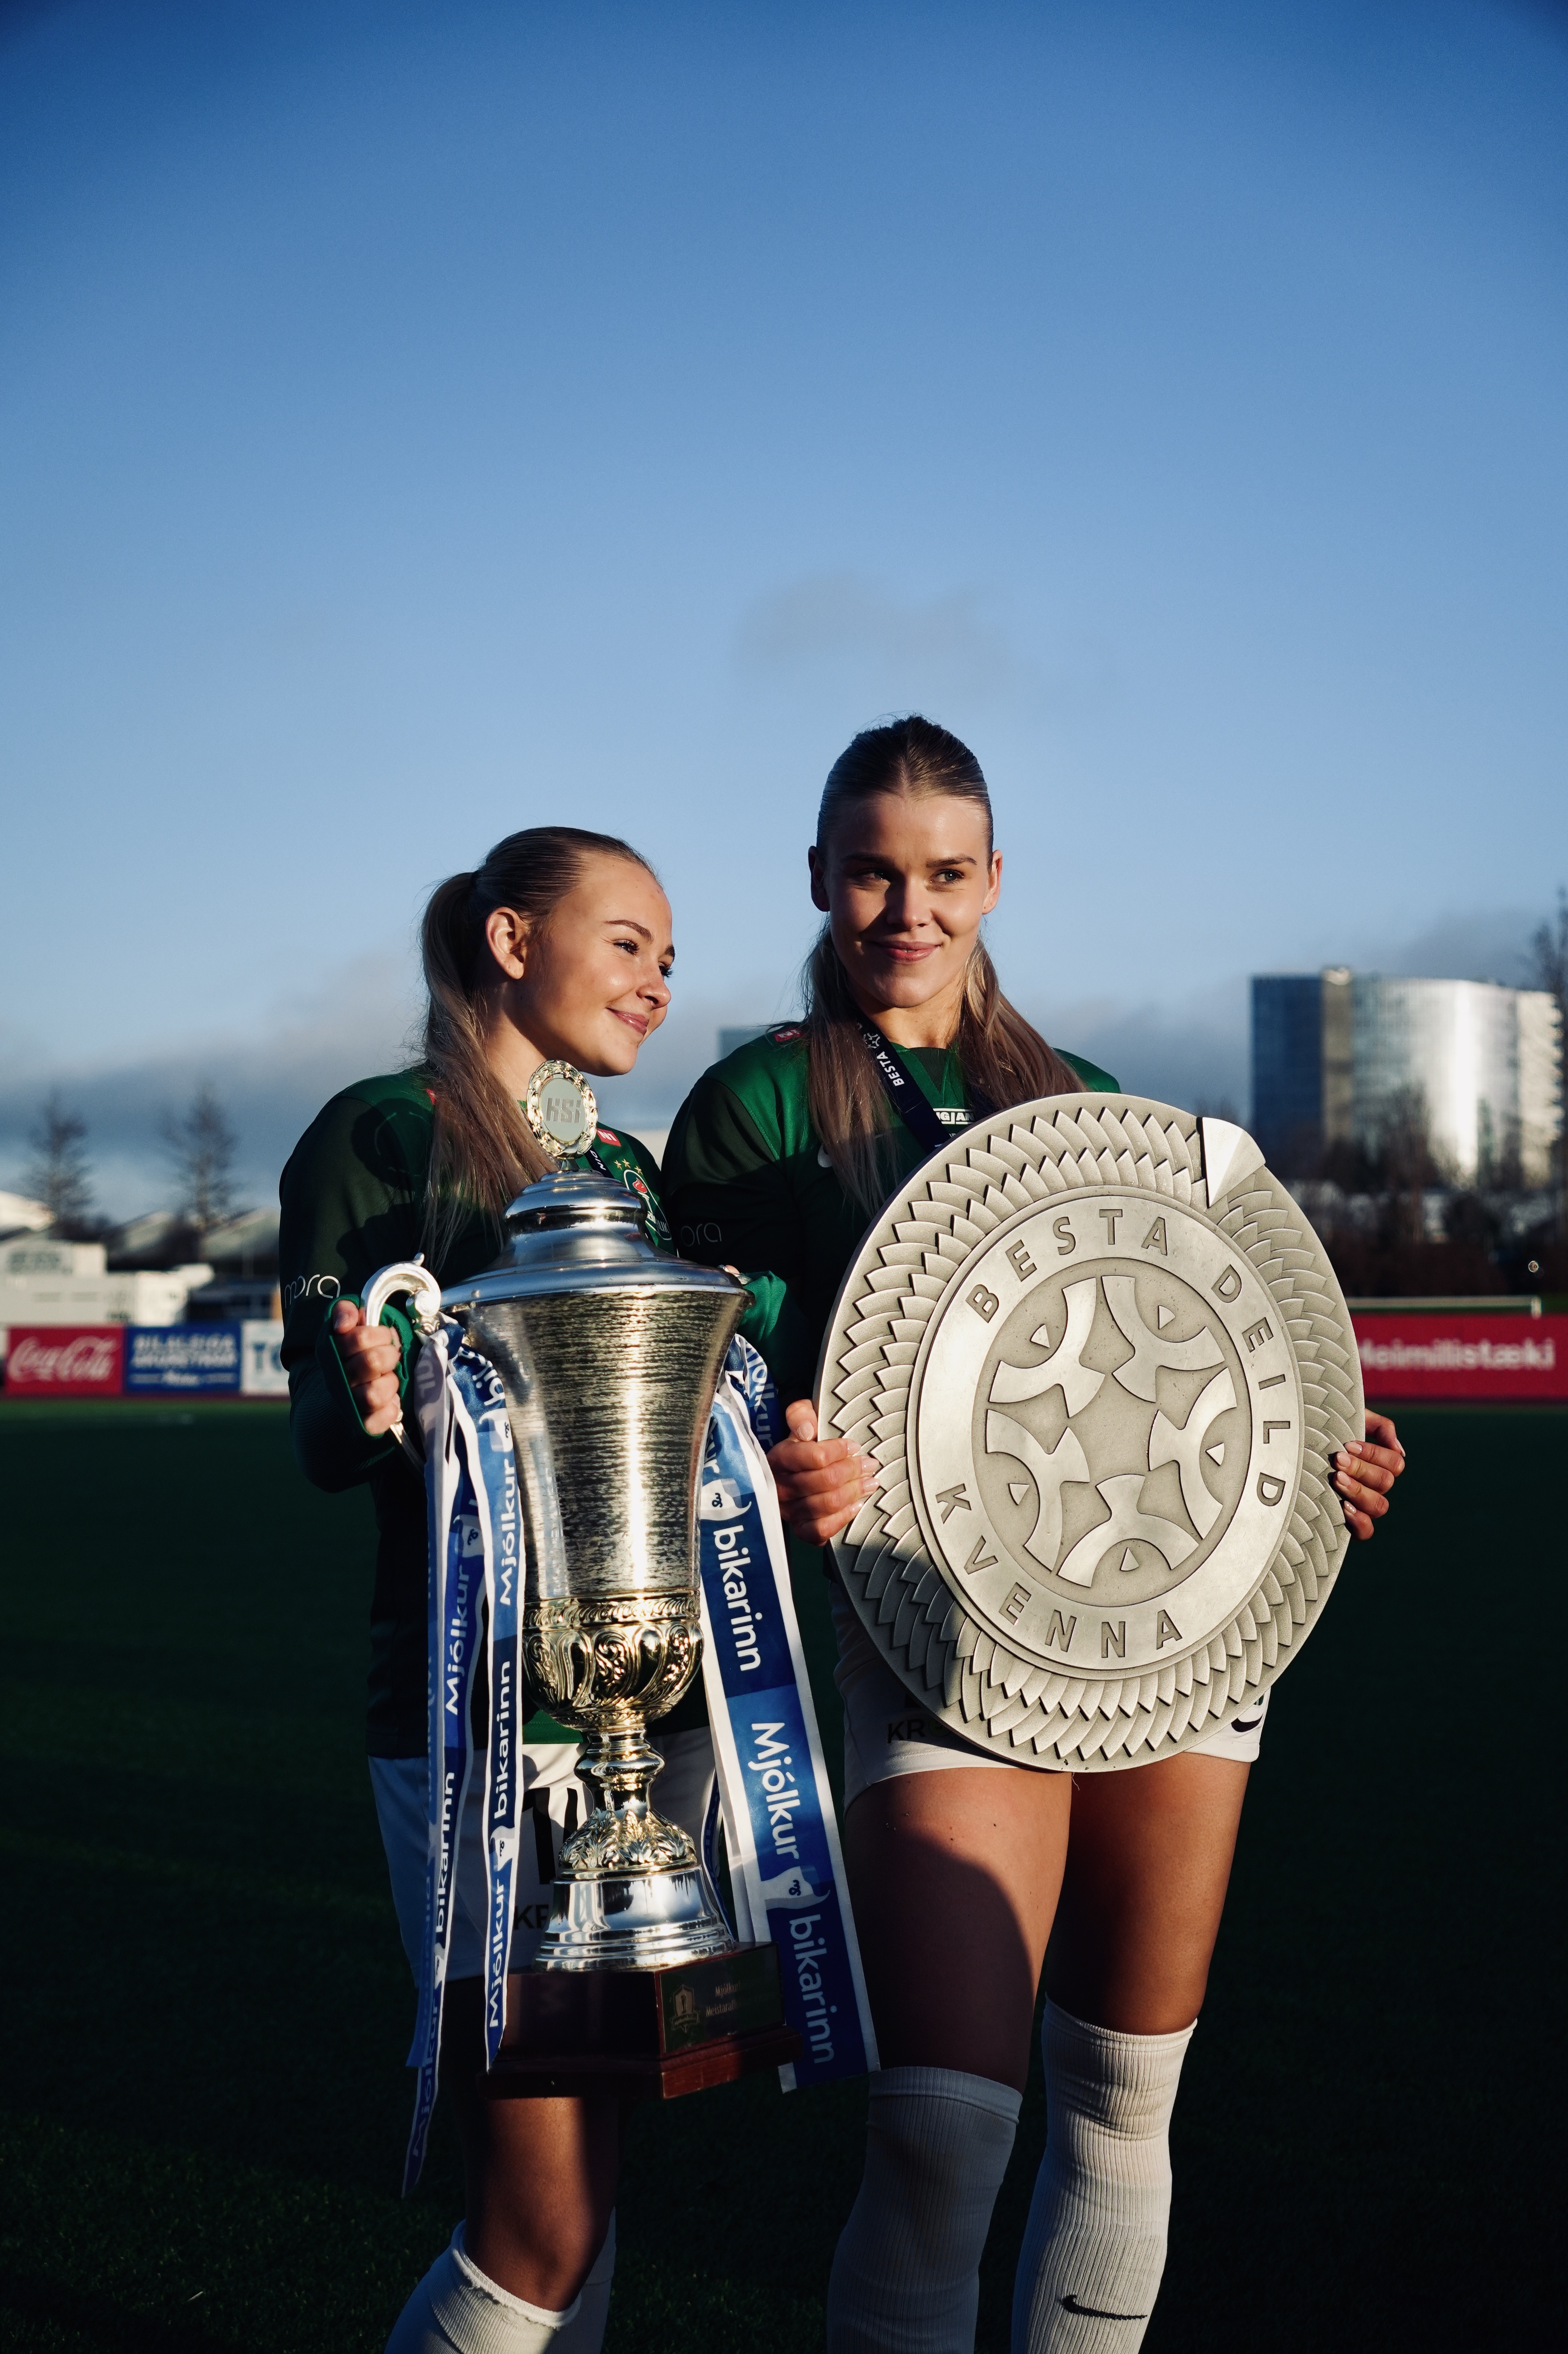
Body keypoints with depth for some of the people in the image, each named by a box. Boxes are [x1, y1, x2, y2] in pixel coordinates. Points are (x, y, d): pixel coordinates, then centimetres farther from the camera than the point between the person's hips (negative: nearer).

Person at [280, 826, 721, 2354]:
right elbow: (319, 1442, -8)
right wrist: (368, 1405, -30)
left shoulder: (631, 1170, 16)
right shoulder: (379, 1136, -3)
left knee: (580, 2178, 12)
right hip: (474, 1700, -7)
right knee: (547, 2226, -8)